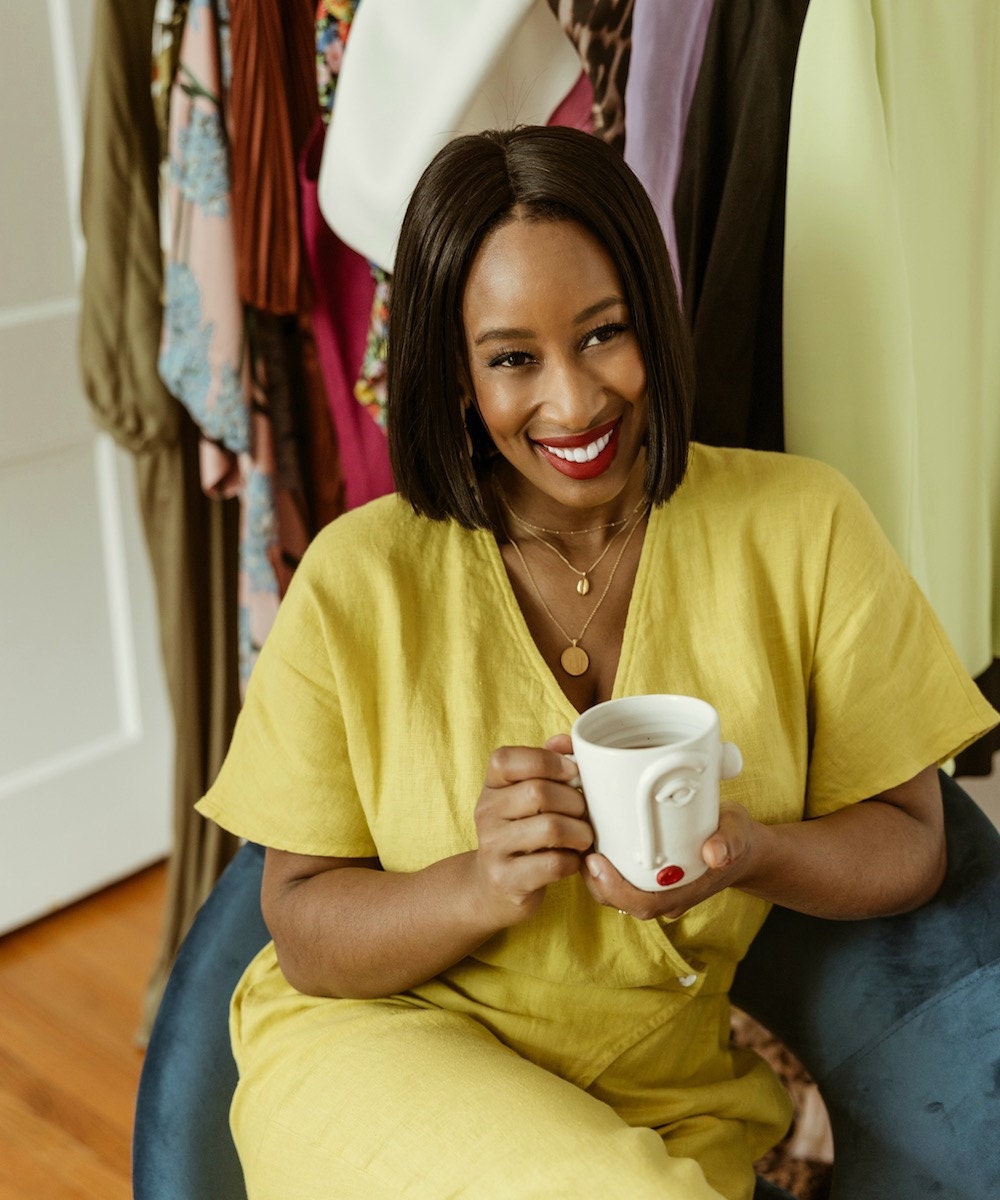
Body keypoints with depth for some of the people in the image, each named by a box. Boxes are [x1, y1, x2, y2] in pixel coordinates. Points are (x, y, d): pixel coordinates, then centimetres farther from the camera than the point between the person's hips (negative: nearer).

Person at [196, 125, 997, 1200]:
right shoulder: (357, 579, -8)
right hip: (380, 1050, -2)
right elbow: (303, 931, -5)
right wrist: (482, 883, -25)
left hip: (665, 1107, 3)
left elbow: (906, 846, -1)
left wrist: (747, 851, -22)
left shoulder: (801, 530, -5)